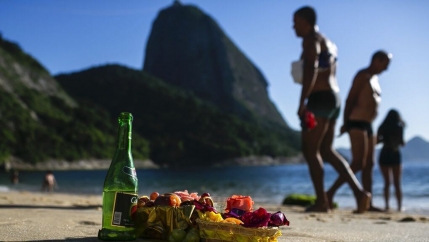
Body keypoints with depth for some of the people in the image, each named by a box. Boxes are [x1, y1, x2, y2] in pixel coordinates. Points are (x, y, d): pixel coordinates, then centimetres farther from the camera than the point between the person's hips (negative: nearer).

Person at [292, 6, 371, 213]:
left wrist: (302, 102, -25)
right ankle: (359, 191, 2)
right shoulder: (329, 44, 23)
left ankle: (321, 201, -3)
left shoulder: (311, 39, -7)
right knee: (326, 151, 12)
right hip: (333, 98, 10)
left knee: (310, 150, -4)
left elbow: (311, 70, -22)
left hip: (320, 99, -10)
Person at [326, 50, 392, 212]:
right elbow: (350, 99, -13)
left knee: (369, 165, 5)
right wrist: (345, 123, -19)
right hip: (356, 123, -10)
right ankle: (330, 193, -11)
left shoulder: (374, 79, 22)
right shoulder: (363, 76, -6)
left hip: (367, 125, 10)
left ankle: (368, 203, 6)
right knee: (358, 163, -15)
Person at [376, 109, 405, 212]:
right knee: (397, 183, 7)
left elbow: (377, 141, -1)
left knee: (387, 183, 8)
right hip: (395, 156, -1)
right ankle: (400, 206, 3)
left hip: (384, 156, 1)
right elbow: (402, 143, -7)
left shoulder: (382, 128, 0)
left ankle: (387, 205, 0)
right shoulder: (399, 128, -4)